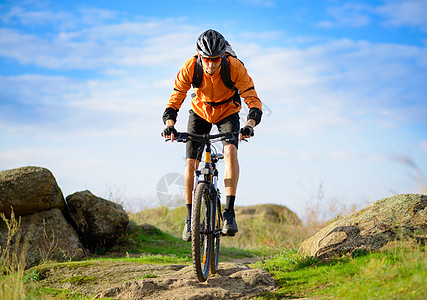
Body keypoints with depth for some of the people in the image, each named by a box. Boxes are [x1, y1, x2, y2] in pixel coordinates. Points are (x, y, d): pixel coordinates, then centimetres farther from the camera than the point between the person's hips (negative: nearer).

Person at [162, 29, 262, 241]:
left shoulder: (235, 67, -30)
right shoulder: (190, 68, -27)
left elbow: (254, 101, -29)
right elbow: (174, 100, -21)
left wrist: (249, 125, -48)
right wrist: (169, 125, -40)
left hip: (227, 112, -1)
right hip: (200, 112, 2)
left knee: (230, 150, -29)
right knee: (191, 162, -10)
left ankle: (229, 212, -27)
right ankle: (190, 217, 6)